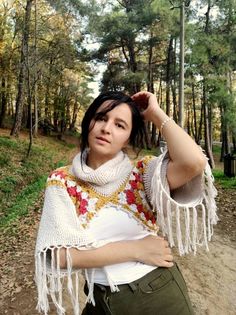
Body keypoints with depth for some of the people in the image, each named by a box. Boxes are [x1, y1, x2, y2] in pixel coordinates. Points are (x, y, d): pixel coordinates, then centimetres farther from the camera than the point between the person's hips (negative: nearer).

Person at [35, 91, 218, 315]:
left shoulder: (141, 172, -11)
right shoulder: (61, 181, -10)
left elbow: (194, 162, -30)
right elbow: (59, 254, -17)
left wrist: (156, 114, -17)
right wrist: (135, 250, -19)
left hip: (161, 294, 1)